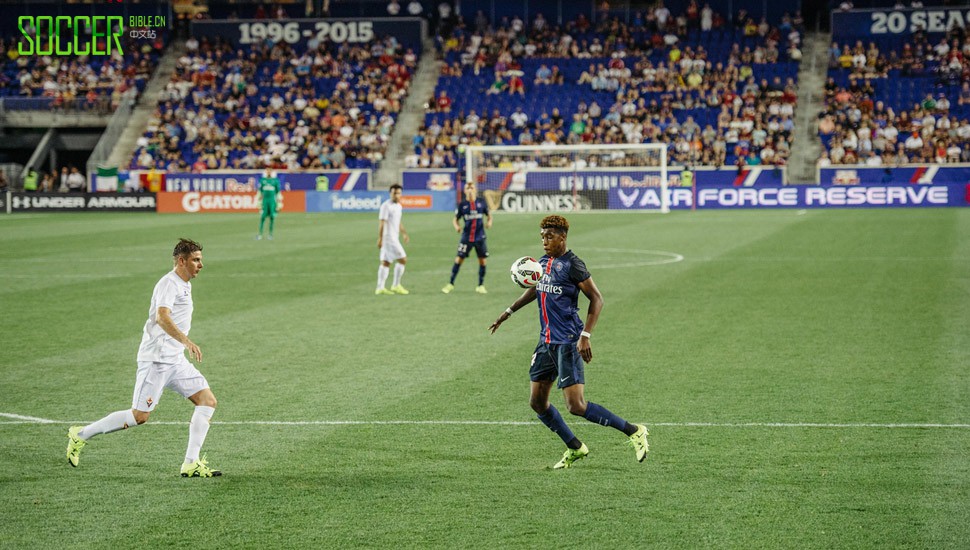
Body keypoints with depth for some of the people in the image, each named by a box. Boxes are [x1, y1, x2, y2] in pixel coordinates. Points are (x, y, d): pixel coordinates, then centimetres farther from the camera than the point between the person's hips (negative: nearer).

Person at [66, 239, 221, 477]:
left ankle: (191, 464, -6)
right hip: (156, 359, -9)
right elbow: (162, 317, -31)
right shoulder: (169, 283, -14)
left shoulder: (184, 285, 17)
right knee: (140, 416, -9)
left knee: (207, 401, -3)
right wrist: (187, 341, -43)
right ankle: (81, 435, 6)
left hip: (175, 360, 9)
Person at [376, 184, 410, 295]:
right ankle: (396, 285, -1)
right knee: (402, 259, -8)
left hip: (394, 238, 9)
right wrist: (380, 238, -21)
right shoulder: (386, 206, -13)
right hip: (388, 237, -9)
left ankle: (380, 288, 7)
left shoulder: (398, 206, 15)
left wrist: (404, 234, 24)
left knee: (385, 263, 7)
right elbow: (382, 223, -17)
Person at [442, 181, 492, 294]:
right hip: (466, 237, -1)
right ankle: (451, 284, 9)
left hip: (480, 237, 1)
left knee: (483, 260, 2)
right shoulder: (462, 205, -1)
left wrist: (489, 222, -11)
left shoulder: (482, 202, 1)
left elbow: (489, 215, 11)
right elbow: (455, 219, 6)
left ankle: (481, 285, 17)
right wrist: (456, 226, -16)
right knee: (459, 259, -3)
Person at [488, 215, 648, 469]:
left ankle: (634, 431, -1)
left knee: (576, 406, -13)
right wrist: (509, 311, 30)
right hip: (546, 342, 8)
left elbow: (597, 299, -13)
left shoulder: (572, 265, -13)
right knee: (537, 401, 9)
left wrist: (585, 336, -20)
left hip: (568, 343, -8)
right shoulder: (543, 262, 10)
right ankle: (575, 448, 24)